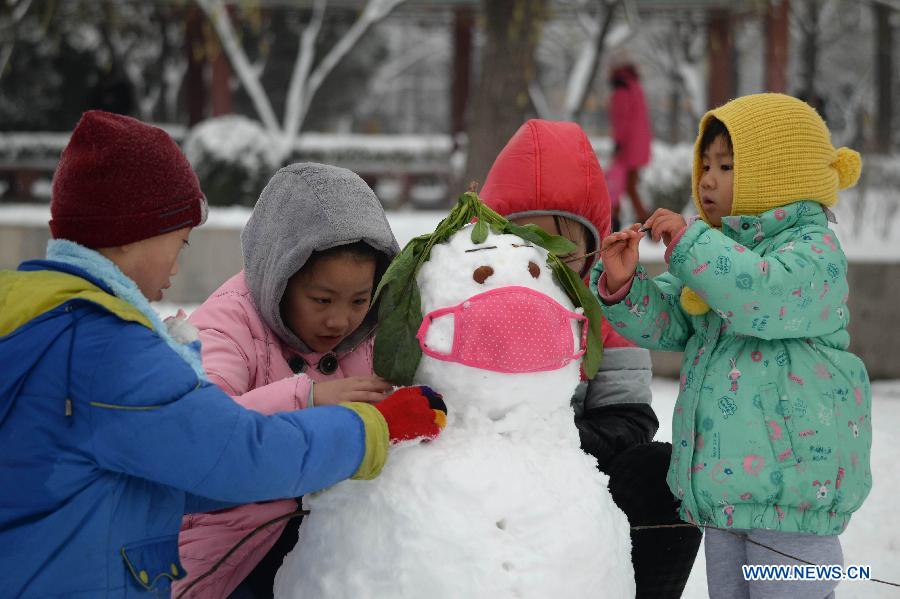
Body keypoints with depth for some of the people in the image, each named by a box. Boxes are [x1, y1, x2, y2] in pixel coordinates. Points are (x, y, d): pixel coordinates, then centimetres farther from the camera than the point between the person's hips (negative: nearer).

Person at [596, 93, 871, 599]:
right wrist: (623, 285, -9)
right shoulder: (718, 249, 16)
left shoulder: (814, 248, -9)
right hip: (725, 479, 9)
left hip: (792, 479, -8)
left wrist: (688, 243, -22)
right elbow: (665, 321, 10)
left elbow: (765, 295, -29)